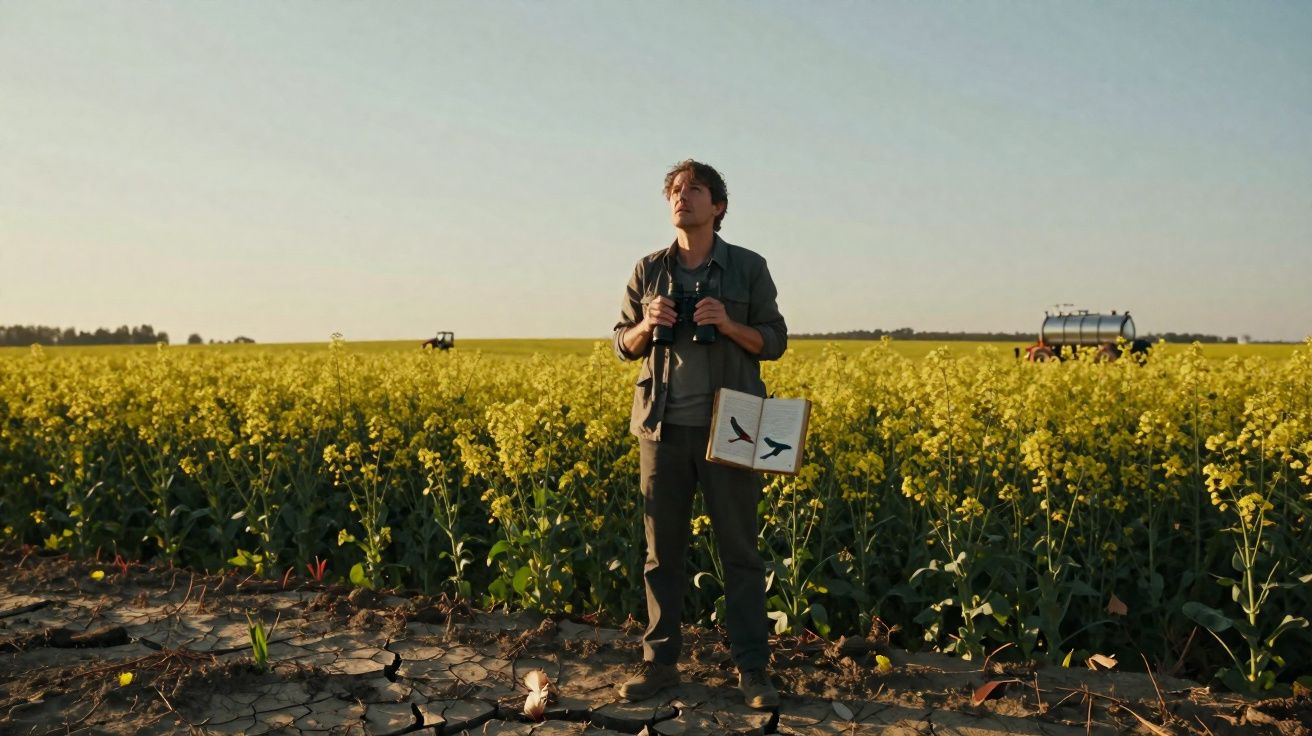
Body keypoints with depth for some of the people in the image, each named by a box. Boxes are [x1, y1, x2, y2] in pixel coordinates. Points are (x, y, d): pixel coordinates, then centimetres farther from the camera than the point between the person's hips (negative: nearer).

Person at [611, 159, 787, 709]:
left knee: (740, 549, 2)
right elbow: (623, 345, 12)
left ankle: (752, 668, 12)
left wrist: (728, 324, -15)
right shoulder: (649, 270, 9)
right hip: (663, 426, 2)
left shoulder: (749, 267, 3)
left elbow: (774, 343, 3)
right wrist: (647, 325, -10)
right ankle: (660, 661, 19)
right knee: (662, 550, 8)